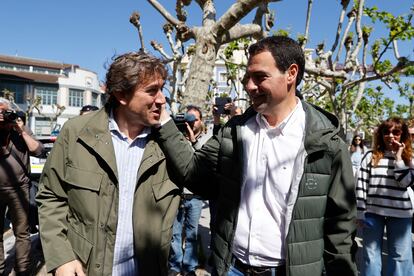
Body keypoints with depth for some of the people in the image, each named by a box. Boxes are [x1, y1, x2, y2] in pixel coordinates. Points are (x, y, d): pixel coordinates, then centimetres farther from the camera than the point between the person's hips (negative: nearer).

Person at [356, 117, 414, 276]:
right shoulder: (371, 156, 0)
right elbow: (361, 185, -1)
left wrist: (398, 157, -10)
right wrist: (360, 212, -4)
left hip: (400, 213, 1)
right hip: (372, 212, 0)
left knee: (400, 255, 12)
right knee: (371, 253, 10)